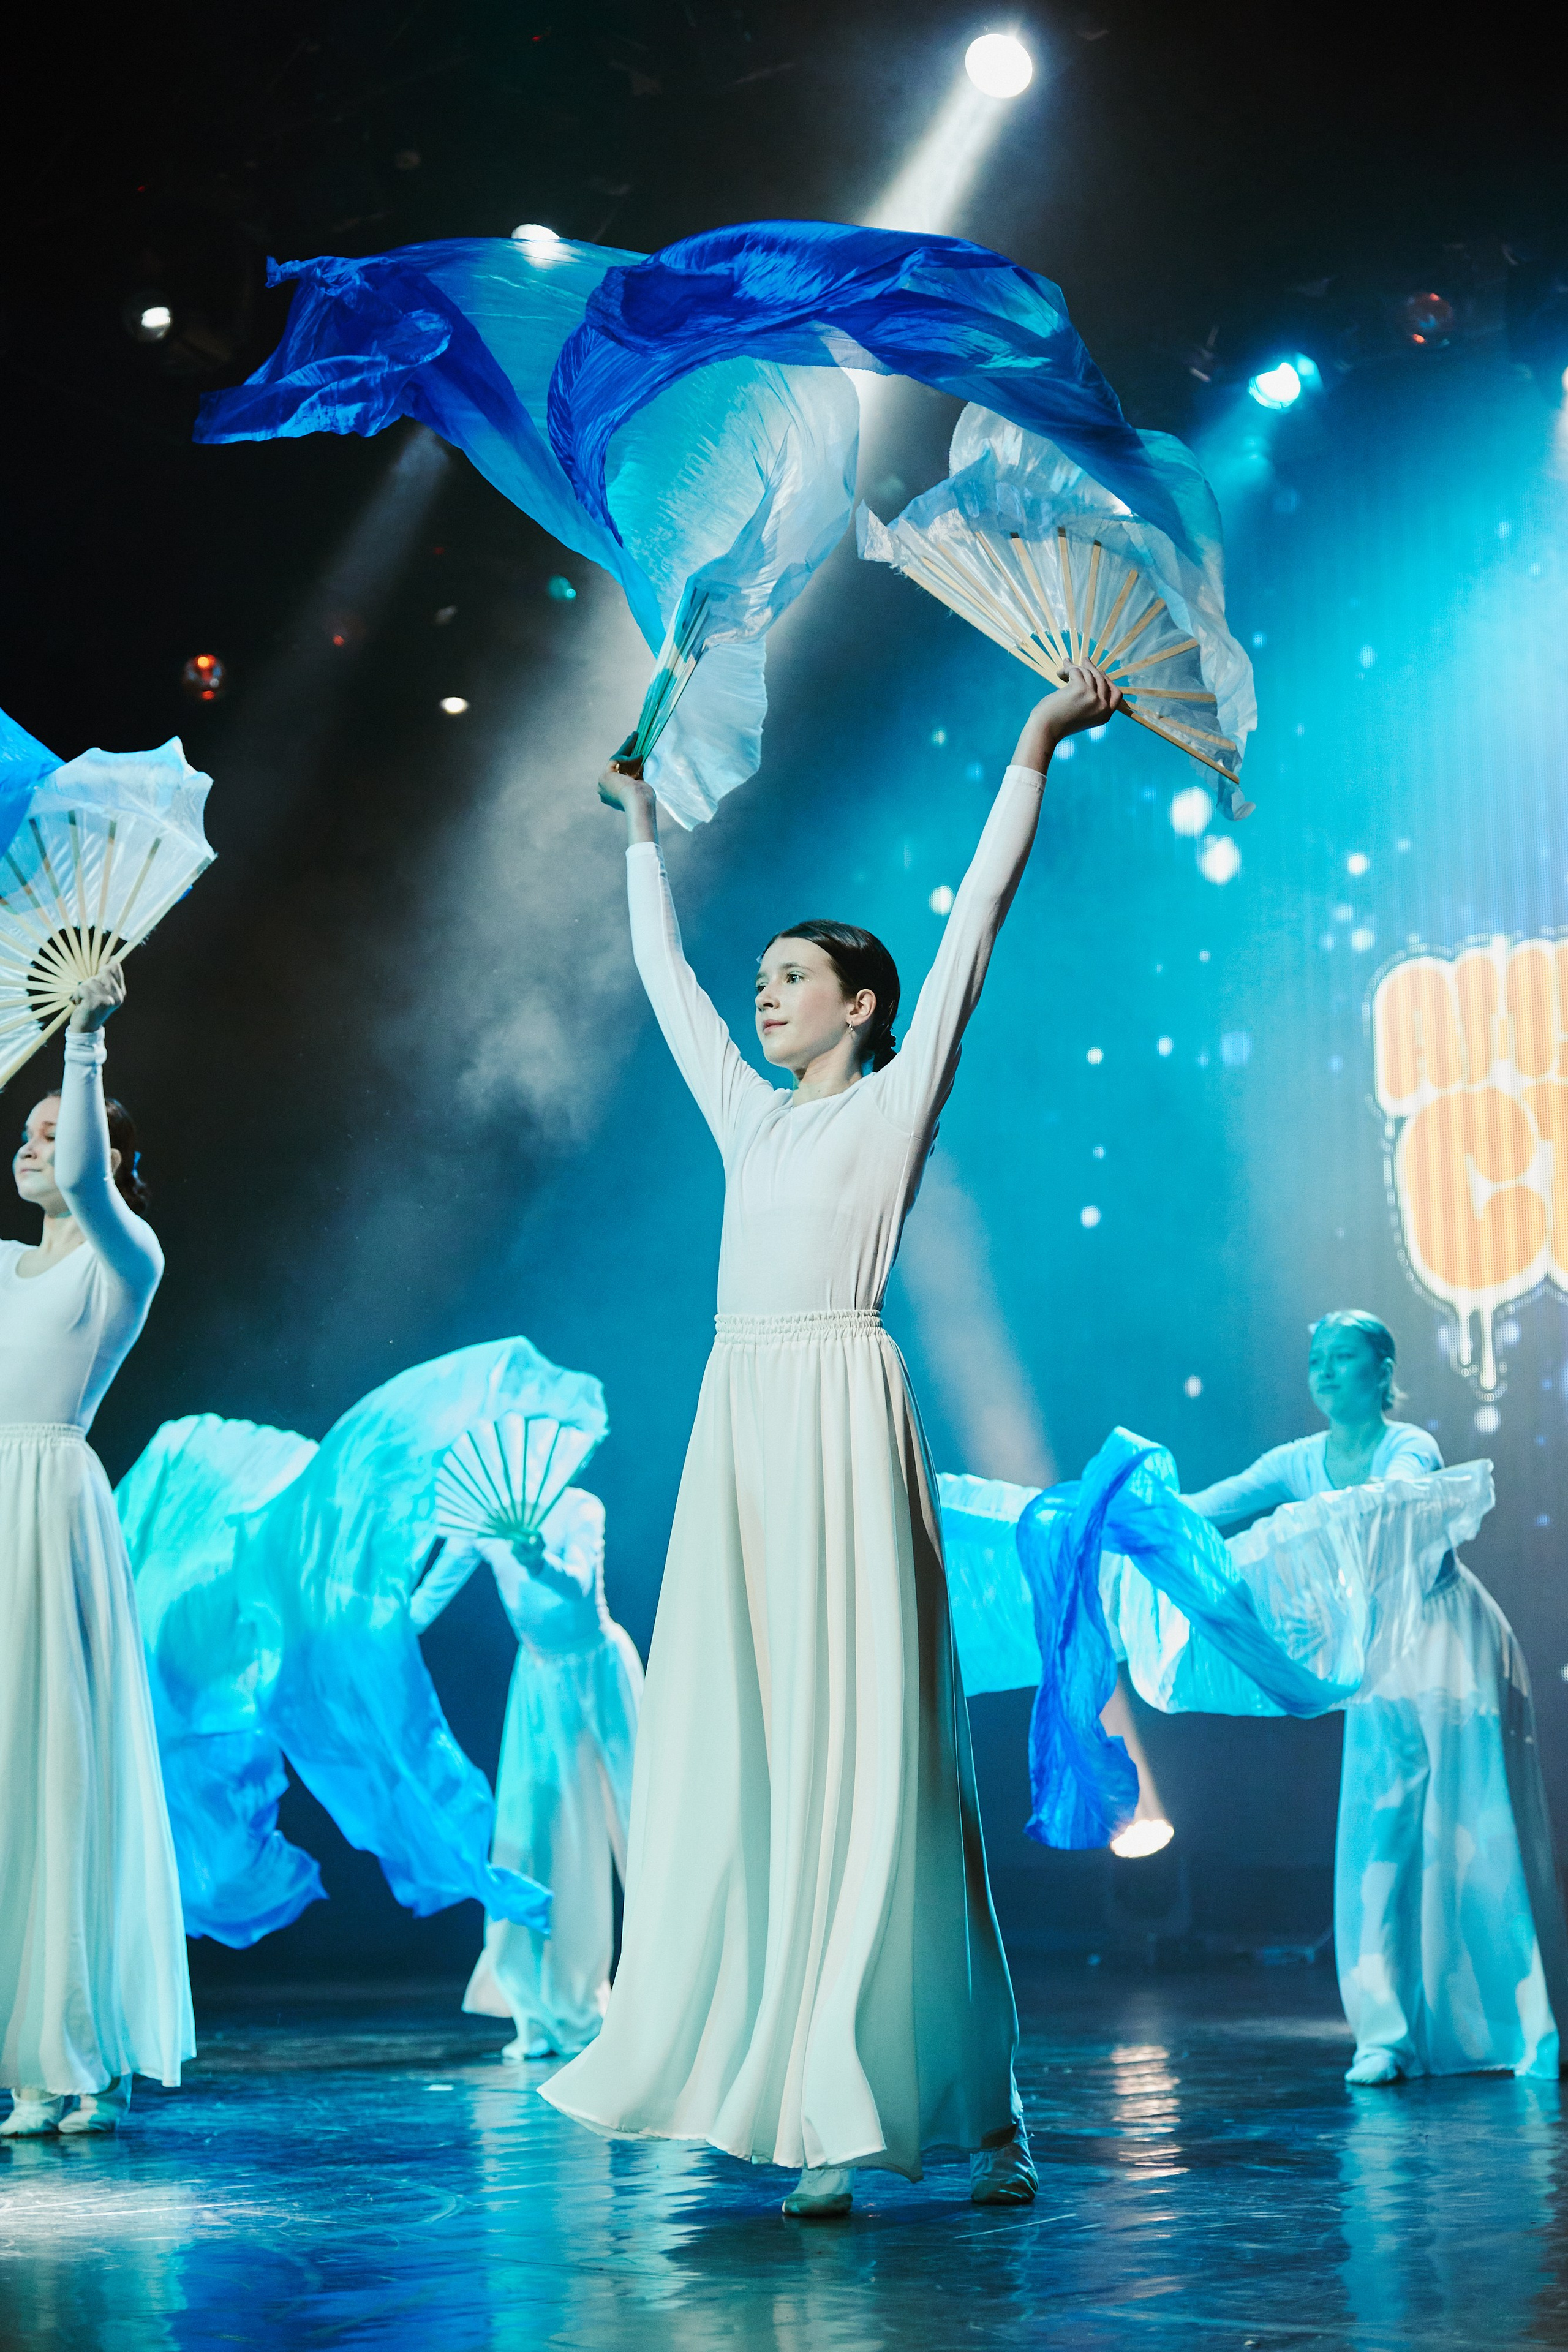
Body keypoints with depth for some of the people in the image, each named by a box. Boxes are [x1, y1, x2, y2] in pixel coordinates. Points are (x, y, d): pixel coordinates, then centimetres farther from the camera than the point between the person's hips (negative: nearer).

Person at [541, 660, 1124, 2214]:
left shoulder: (895, 1099, 6)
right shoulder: (749, 1114, 21)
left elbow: (973, 924, 2)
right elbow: (663, 977, 32)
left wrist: (1031, 755, 0)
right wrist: (640, 829, 40)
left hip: (840, 1415, -6)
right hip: (737, 1424, 7)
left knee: (858, 1737, -10)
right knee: (729, 1736, 1)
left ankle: (957, 2105, -7)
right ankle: (767, 2070, 5)